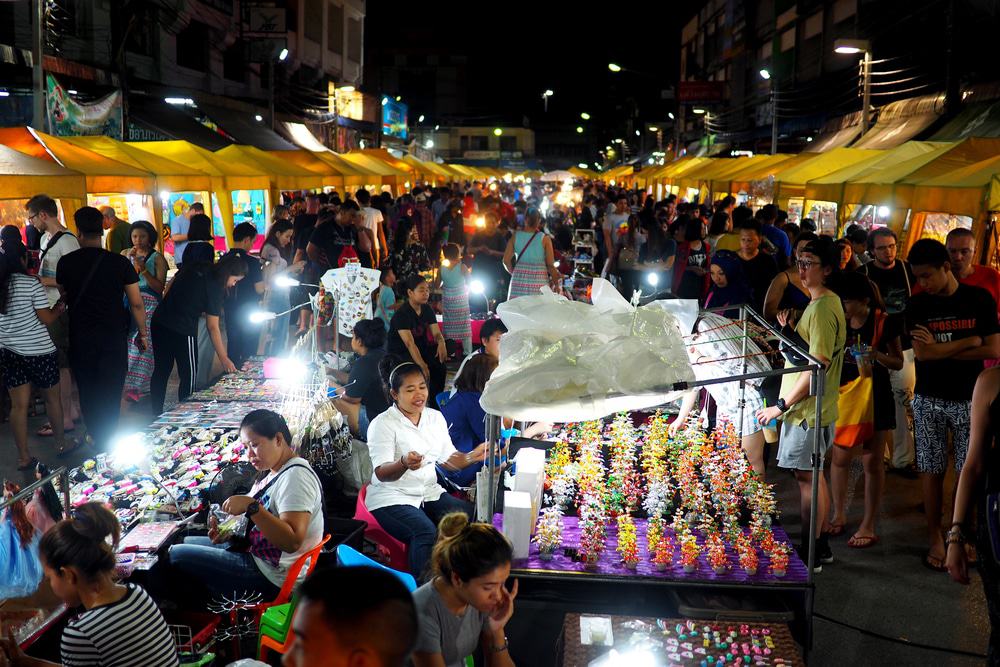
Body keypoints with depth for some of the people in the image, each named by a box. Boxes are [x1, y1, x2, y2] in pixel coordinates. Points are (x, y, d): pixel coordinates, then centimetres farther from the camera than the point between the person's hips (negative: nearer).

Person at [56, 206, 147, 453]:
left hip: (80, 338, 2)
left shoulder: (66, 263, -5)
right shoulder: (120, 263, -11)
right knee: (111, 393, 4)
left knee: (88, 392, 13)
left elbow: (64, 296, 12)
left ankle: (97, 439, 20)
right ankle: (108, 443, 4)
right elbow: (136, 303, -7)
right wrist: (142, 333, 6)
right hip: (114, 337, -2)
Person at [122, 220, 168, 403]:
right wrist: (127, 260, -8)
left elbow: (160, 287, -7)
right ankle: (127, 384, 5)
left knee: (144, 344, -9)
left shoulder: (157, 258, 1)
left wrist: (143, 270, -15)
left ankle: (138, 386, -2)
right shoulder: (125, 254, 12)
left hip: (149, 306, -3)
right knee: (126, 343, -3)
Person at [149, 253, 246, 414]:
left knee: (161, 370, 15)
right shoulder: (215, 289, -12)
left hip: (160, 322, 7)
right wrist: (224, 358, -8)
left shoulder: (192, 268, 7)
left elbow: (167, 290, 11)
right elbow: (213, 328, -12)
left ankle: (156, 415, 23)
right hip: (183, 331, -7)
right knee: (189, 375, 8)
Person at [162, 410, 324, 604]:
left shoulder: (295, 476, -21)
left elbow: (292, 541, -30)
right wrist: (229, 533, 1)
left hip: (273, 580, -10)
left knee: (176, 556, -8)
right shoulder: (275, 472, 11)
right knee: (186, 542, 20)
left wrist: (251, 506, -32)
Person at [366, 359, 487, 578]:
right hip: (391, 498, -6)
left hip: (429, 492, 6)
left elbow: (449, 460, 12)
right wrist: (404, 463, -37)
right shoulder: (383, 424, -8)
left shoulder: (435, 417, 11)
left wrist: (473, 456, -8)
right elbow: (381, 474, -16)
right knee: (427, 534, -33)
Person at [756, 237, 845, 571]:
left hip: (809, 408, -10)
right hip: (809, 406, 10)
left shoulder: (823, 308, -18)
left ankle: (811, 553, 6)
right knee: (813, 475, 15)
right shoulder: (823, 303, 14)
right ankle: (819, 546, 25)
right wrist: (790, 330, 4)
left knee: (807, 476, -3)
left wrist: (782, 405, -19)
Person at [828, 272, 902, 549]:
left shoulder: (884, 323, -10)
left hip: (875, 397, -4)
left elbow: (898, 362, -3)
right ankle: (839, 515, 26)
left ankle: (868, 527, 10)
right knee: (839, 457, 9)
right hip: (844, 395, 4)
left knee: (872, 462, 2)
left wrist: (877, 355, -21)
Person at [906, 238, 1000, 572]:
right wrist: (971, 340, -12)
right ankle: (935, 537, 18)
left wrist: (940, 349, -13)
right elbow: (921, 352, -13)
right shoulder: (917, 305, -1)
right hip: (929, 400, 1)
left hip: (970, 400, 0)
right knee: (932, 470, 5)